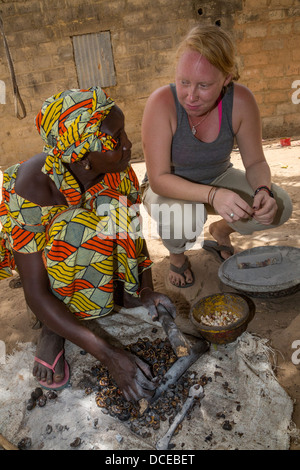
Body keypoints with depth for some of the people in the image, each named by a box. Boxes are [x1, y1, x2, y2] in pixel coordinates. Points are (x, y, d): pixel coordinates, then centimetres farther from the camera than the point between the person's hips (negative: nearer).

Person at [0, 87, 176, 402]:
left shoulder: (118, 171, -21)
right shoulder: (33, 185, -35)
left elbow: (135, 233, -8)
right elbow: (35, 294, -33)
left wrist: (146, 290, -25)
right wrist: (109, 355, -39)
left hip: (97, 255, 5)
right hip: (31, 254, -4)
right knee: (81, 229, -36)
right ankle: (51, 329, -15)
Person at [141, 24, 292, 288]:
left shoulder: (241, 101, -21)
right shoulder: (162, 103, -29)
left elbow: (255, 162, -8)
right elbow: (158, 179, -30)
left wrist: (264, 190, -31)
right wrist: (213, 195, -44)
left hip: (218, 178, 3)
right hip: (170, 188, -3)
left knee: (280, 207, -16)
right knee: (184, 218, -37)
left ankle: (220, 231, 15)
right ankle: (177, 255, 2)